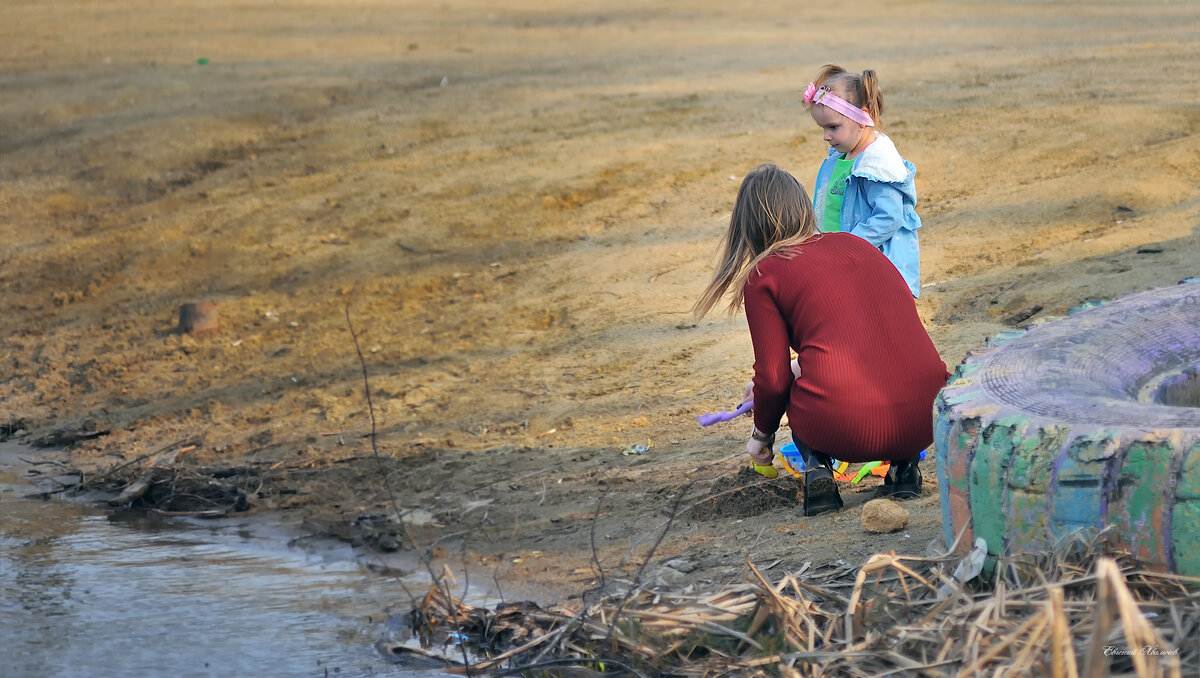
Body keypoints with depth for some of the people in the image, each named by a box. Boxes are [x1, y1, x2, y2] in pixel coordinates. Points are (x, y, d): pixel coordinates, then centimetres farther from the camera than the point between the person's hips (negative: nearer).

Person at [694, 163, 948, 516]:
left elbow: (774, 378, 4)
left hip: (847, 429, -4)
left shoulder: (763, 275, 5)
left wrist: (762, 435, 25)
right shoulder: (856, 245, 20)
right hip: (926, 418, 4)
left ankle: (816, 468, 6)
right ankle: (904, 465, 16)